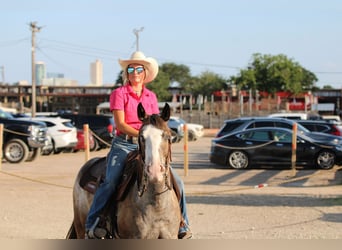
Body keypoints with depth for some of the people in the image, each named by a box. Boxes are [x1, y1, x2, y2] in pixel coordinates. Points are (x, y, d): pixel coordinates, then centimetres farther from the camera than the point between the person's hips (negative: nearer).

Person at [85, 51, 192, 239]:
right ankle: (91, 226, -14)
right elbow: (120, 124, -9)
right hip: (124, 145, -4)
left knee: (176, 181, -5)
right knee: (110, 182, -25)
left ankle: (182, 226, 9)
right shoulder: (119, 94, 1)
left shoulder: (151, 96, 14)